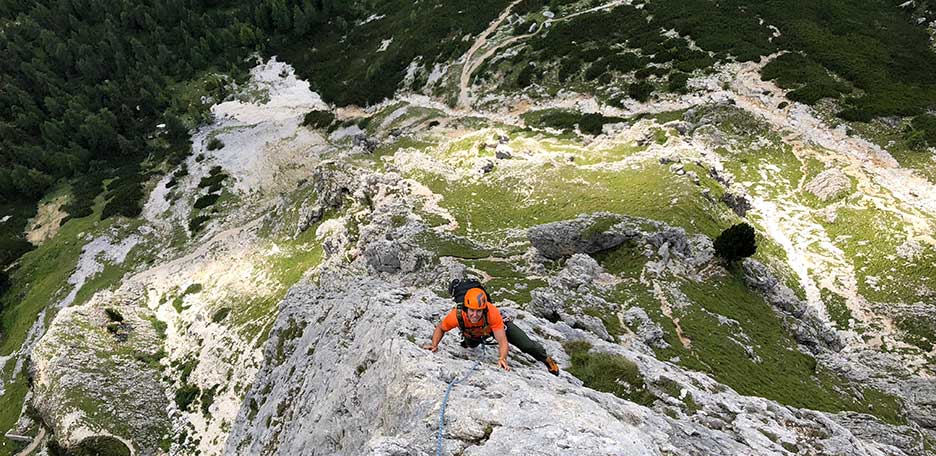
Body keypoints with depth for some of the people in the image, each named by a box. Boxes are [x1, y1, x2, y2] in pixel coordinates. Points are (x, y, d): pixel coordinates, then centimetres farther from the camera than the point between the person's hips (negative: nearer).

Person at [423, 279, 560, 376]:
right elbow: (440, 328, -20)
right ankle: (466, 342, 74)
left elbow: (502, 342, -43)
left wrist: (502, 358, -60)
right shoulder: (456, 316, -43)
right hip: (474, 334, 2)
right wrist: (434, 344, -35)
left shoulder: (492, 312, -48)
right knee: (470, 345, 35)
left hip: (496, 325, -2)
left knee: (527, 345, 0)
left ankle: (546, 359, 32)